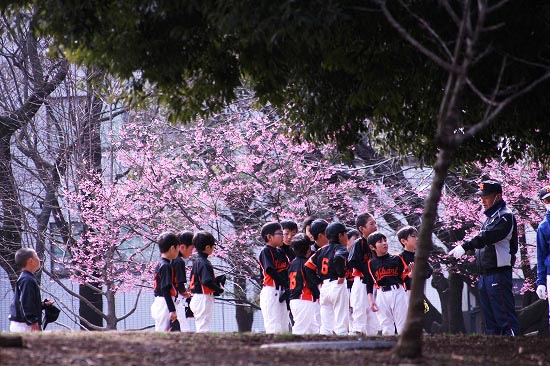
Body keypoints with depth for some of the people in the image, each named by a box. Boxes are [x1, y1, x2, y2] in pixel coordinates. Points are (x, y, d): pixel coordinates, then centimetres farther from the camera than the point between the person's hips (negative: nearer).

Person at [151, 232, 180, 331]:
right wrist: (172, 310, -21)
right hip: (165, 304, -10)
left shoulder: (159, 264, 13)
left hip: (157, 303, 10)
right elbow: (166, 290, -20)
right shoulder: (166, 266, -15)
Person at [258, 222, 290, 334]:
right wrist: (286, 284, -17)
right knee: (274, 328, -13)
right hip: (271, 290, -9)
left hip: (281, 291, 9)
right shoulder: (266, 251, -7)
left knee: (284, 328, 8)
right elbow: (271, 271, -17)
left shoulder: (280, 252, 17)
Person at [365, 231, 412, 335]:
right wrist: (371, 301, 0)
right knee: (387, 328, 3)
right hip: (382, 295, 1)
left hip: (398, 292, -1)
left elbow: (405, 276, 3)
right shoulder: (371, 264, 8)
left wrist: (412, 272, -19)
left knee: (402, 326, -2)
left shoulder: (397, 259, 7)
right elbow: (369, 285, 8)